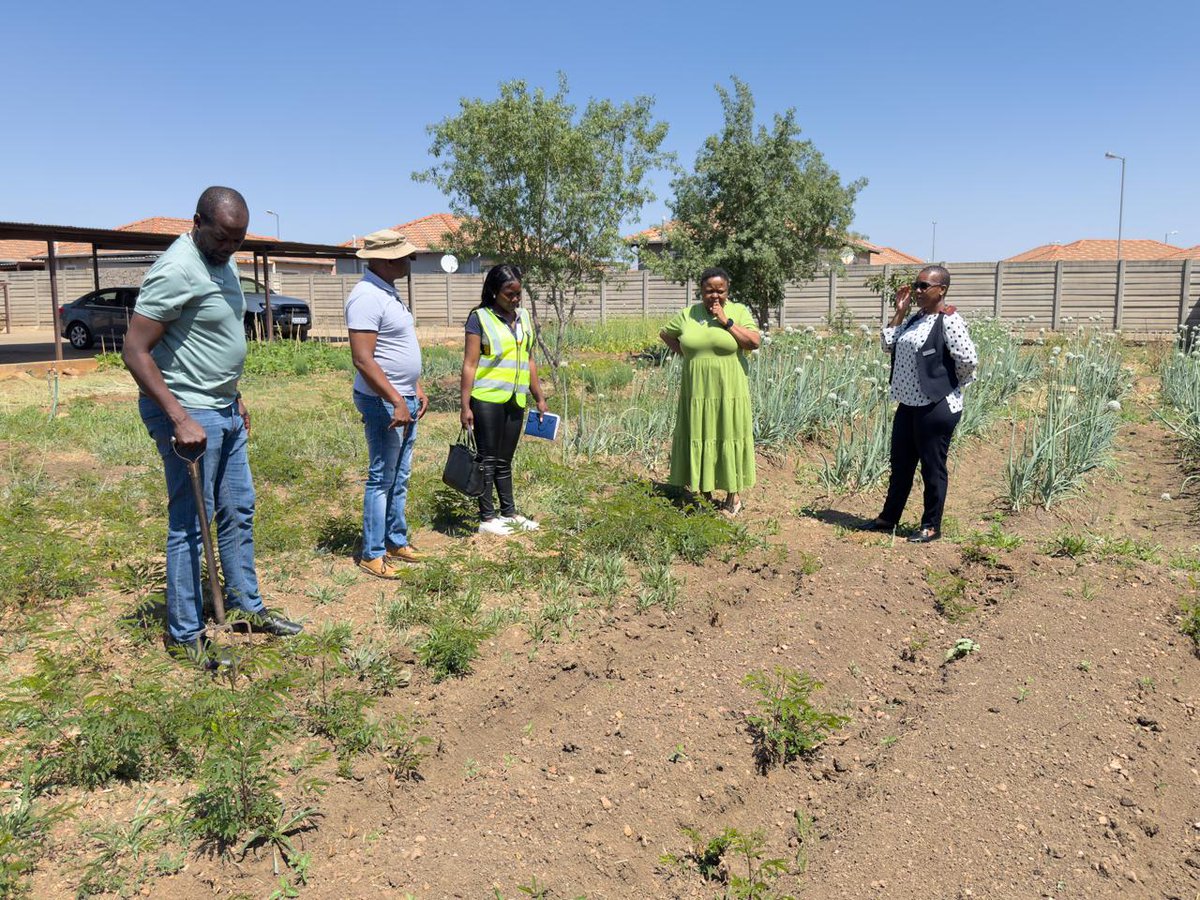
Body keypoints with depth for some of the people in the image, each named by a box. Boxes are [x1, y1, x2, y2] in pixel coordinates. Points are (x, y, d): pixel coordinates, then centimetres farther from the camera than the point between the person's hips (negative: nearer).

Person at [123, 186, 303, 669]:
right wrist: (180, 419, -26)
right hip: (188, 414, -9)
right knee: (190, 525, -1)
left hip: (224, 412, 9)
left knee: (238, 511, 16)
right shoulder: (178, 270, -19)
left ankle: (246, 606, 30)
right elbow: (135, 352, -22)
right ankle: (184, 635, 12)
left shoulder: (223, 263, 10)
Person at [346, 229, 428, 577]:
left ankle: (397, 541, 28)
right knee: (382, 480, -1)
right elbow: (362, 359, -25)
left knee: (399, 478, 16)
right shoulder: (367, 297, -19)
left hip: (404, 400, 10)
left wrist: (417, 389, 16)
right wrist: (396, 401, -26)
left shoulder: (389, 293, 13)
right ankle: (372, 554, 9)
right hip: (384, 403, -10)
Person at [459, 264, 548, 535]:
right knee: (487, 459, 1)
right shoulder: (480, 318, -7)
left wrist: (539, 397, 16)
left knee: (505, 461, 14)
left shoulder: (523, 317, 12)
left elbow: (529, 360, 18)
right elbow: (469, 365, -9)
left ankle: (509, 513, 22)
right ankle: (486, 518, 8)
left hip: (515, 400, 6)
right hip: (487, 399, -5)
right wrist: (465, 406, -13)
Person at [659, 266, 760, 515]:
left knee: (728, 438, 3)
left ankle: (734, 495, 14)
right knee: (699, 438, 6)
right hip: (696, 390, 2)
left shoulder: (739, 312, 1)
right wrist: (685, 352, 5)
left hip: (729, 392, -2)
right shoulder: (687, 314, 6)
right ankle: (706, 496, 16)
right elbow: (665, 334, 19)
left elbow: (754, 342, -11)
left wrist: (726, 321, -14)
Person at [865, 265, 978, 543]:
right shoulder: (915, 317, 11)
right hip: (909, 404, 9)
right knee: (900, 463, 17)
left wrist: (950, 385, -4)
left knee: (932, 468, 3)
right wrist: (899, 312, 7)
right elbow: (888, 344, 14)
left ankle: (931, 526, 16)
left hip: (936, 407, -9)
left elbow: (968, 360, -20)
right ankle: (889, 517, 30)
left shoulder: (949, 320, -15)